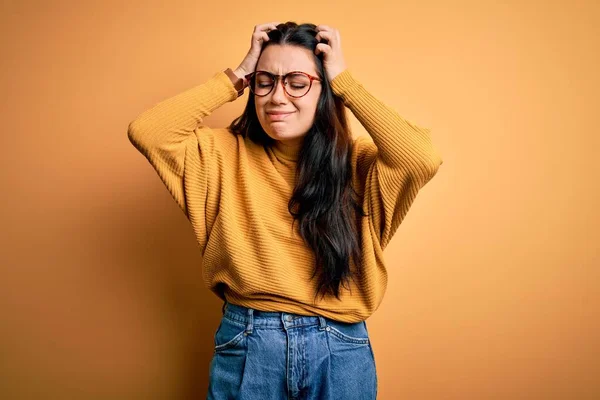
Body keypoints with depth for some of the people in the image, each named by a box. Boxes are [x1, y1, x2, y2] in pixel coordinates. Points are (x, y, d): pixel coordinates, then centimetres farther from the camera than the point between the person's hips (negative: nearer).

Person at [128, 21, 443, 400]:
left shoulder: (358, 162, -4)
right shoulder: (227, 155, -1)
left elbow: (423, 158, -23)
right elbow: (146, 131, -13)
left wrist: (345, 80, -14)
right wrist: (236, 77, -10)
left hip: (341, 350, 1)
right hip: (246, 345, 0)